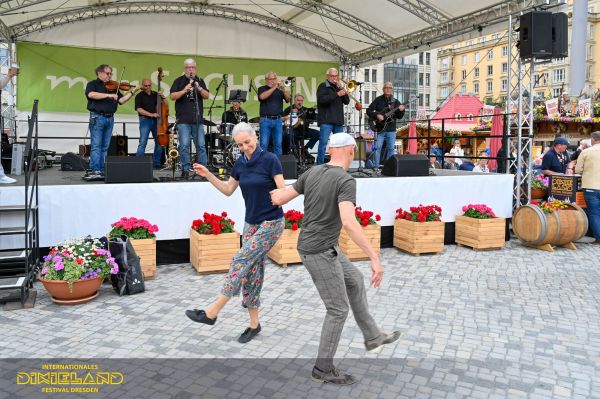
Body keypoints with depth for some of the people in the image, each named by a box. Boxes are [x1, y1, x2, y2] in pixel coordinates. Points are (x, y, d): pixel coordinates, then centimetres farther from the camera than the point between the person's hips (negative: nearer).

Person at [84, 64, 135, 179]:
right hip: (97, 117, -5)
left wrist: (132, 92, 0)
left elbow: (121, 100, 11)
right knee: (96, 145, -8)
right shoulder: (92, 84, 4)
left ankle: (102, 171, 9)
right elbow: (91, 94, -18)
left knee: (105, 147, 6)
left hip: (110, 118, 6)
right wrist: (108, 95, -20)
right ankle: (94, 171, -10)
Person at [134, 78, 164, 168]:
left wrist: (163, 98, 0)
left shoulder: (155, 94, 12)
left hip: (156, 120, 5)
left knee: (159, 142, 6)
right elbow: (139, 109, -11)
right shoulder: (139, 96, -1)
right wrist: (151, 114, -20)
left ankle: (156, 163, 17)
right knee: (142, 143, -11)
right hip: (145, 120, -5)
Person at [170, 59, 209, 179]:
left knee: (201, 145, 0)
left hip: (198, 119, 2)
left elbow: (206, 96, 5)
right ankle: (185, 170, 2)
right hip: (183, 119, -2)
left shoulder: (200, 81, 15)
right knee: (184, 145, -5)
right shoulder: (179, 81, 7)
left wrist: (199, 88, -12)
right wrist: (184, 90, -16)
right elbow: (173, 96, -3)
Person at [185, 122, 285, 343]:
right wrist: (208, 175, 4)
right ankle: (254, 323, 15)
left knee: (241, 260, -15)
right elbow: (228, 190, 15)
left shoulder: (270, 159, -12)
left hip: (271, 223, -7)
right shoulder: (240, 163, 6)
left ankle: (212, 311, -9)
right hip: (251, 223, 7)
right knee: (251, 271, 5)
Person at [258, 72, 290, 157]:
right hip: (265, 120, -2)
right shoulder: (262, 89, 7)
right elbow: (262, 97, -15)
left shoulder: (280, 89, 13)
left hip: (278, 120, 3)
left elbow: (288, 99, 0)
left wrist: (284, 90, -19)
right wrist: (274, 87, -17)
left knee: (278, 144, 2)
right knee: (264, 144, -4)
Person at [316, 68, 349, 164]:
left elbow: (347, 101, 13)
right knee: (323, 143, -10)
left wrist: (343, 92, -4)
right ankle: (320, 165, -8)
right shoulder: (323, 86, 1)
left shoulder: (338, 87, 20)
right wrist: (337, 94, -19)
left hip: (338, 120, 6)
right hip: (326, 120, -6)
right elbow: (322, 99, -16)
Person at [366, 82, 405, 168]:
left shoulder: (395, 102, 9)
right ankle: (377, 166, 0)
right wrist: (377, 115, -16)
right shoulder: (378, 100, 3)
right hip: (380, 128, -3)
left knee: (391, 148, 5)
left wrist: (401, 111, -15)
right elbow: (368, 110, -1)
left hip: (391, 129, 3)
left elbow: (399, 117, 5)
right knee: (378, 147, -5)